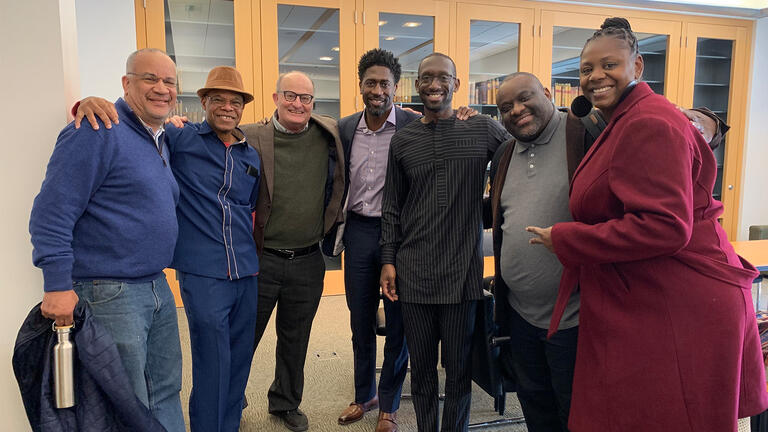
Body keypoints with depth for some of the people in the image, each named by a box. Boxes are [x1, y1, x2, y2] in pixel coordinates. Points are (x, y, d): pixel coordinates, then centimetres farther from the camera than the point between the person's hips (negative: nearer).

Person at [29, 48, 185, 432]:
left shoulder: (161, 140, 14)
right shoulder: (98, 132, -14)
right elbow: (51, 213, -18)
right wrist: (58, 286, -20)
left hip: (157, 288, 9)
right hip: (109, 295, -8)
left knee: (166, 394, 19)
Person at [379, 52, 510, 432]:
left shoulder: (484, 129, 0)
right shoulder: (402, 140, 6)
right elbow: (392, 207, 9)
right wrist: (388, 261, 5)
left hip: (463, 270, -1)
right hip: (413, 272, 2)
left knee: (458, 368, 11)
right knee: (421, 366, 14)